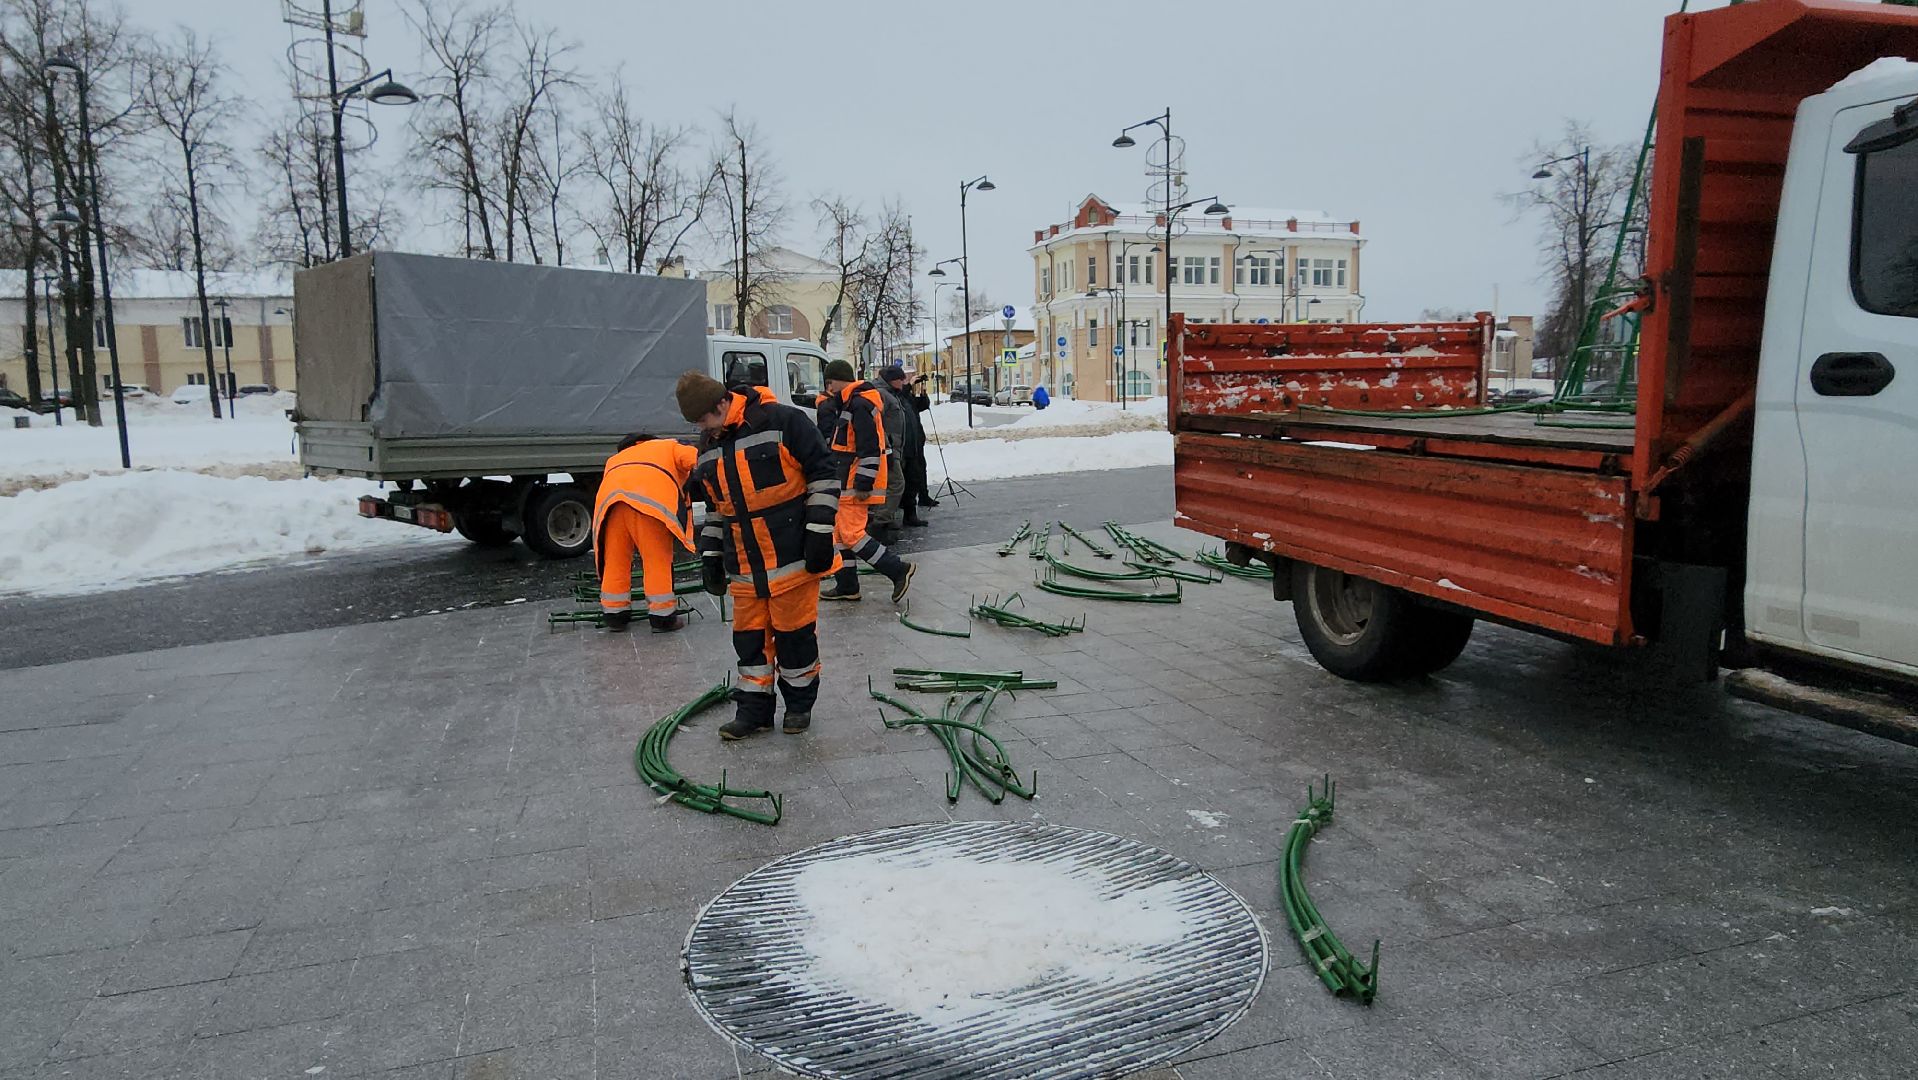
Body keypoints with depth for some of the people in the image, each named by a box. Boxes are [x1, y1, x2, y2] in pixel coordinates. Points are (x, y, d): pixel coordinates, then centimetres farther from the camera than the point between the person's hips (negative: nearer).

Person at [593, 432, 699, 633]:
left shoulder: (615, 459, 44)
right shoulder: (670, 447, 31)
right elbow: (696, 460, 10)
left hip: (611, 498, 4)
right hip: (650, 499, -4)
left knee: (615, 560, 14)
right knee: (658, 560, 2)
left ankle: (614, 614, 21)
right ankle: (662, 616, 5)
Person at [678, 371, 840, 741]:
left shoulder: (783, 422, -12)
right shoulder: (709, 448, 11)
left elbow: (823, 474, -11)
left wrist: (820, 533, -14)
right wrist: (710, 557, 16)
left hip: (793, 558, -6)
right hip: (745, 568, 6)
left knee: (795, 633, 3)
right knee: (750, 637, 9)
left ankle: (800, 703, 21)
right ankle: (754, 709, 21)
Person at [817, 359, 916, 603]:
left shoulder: (860, 405, -18)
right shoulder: (851, 403, 17)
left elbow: (870, 449, -23)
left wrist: (863, 485, -23)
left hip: (856, 484, -11)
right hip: (847, 483, 11)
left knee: (851, 534, -12)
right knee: (840, 533, 13)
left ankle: (898, 570, -7)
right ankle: (846, 586, 20)